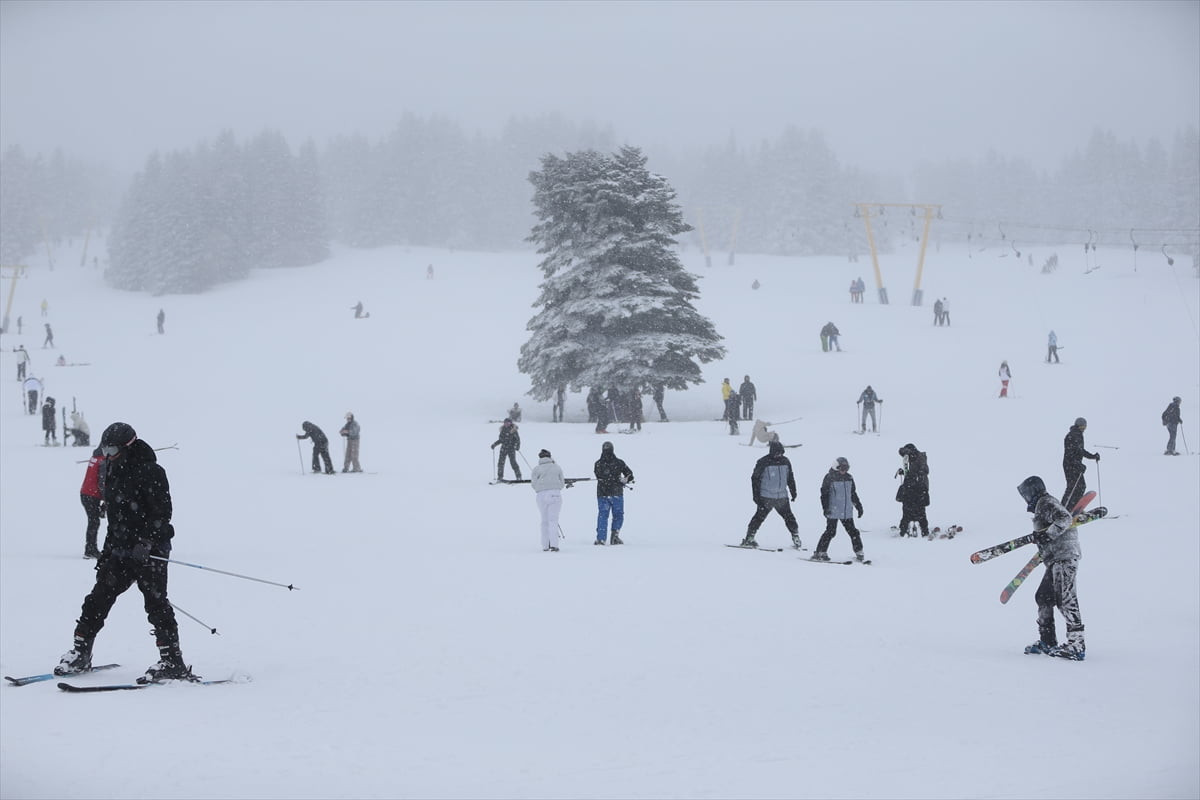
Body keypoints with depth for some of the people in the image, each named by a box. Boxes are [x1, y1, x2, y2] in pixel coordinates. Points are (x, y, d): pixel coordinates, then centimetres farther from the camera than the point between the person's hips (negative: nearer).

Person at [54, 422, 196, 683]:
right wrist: (108, 548, 23)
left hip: (149, 551, -8)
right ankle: (80, 653, 17)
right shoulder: (114, 473, 15)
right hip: (120, 551, 8)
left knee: (155, 602, -10)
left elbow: (161, 513, -17)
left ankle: (172, 663, -8)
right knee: (98, 599, 7)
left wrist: (146, 543, -26)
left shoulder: (151, 473, -11)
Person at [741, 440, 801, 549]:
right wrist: (756, 496, -9)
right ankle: (749, 539, 3)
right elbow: (755, 478, -6)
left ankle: (796, 538, 16)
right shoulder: (763, 462, -10)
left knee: (789, 518, 7)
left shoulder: (785, 461, 6)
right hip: (766, 498, -4)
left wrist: (793, 492, 20)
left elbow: (790, 477, 19)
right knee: (759, 517, -3)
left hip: (782, 497, 5)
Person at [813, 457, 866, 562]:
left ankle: (859, 552, 14)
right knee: (830, 531, -7)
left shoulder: (849, 478, 11)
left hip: (847, 512, 5)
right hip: (833, 511, -5)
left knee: (853, 531, 5)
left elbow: (853, 494, 21)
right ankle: (820, 552, 0)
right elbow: (824, 494, -6)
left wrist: (859, 506, 21)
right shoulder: (829, 478, -6)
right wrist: (826, 508, -14)